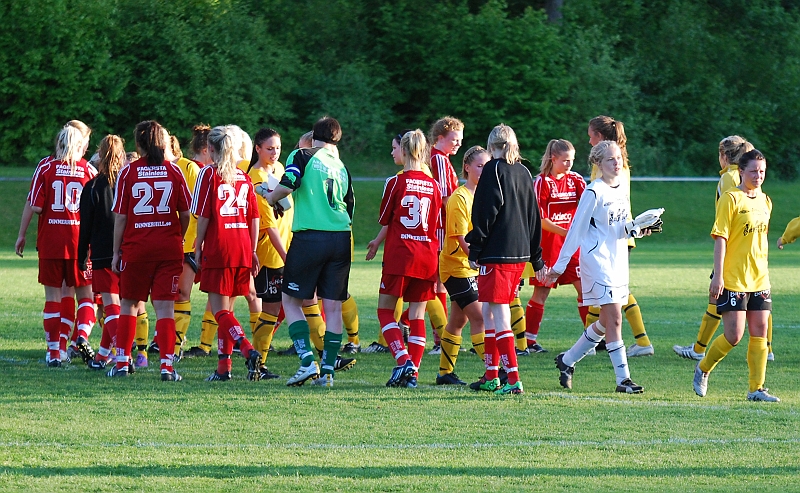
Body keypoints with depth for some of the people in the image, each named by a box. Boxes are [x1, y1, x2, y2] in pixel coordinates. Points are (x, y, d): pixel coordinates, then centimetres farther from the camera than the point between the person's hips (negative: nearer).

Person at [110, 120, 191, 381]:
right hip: (169, 248, 1)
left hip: (135, 248, -1)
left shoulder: (128, 172, -3)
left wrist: (116, 252, 4)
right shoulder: (173, 171, 1)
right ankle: (167, 366, -8)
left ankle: (122, 362, 14)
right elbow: (185, 214, 3)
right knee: (165, 307, 0)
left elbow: (120, 216, -3)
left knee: (129, 304, 13)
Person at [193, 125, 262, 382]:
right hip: (242, 250, 5)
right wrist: (252, 251, 15)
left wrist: (198, 247, 2)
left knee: (220, 310, -4)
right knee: (226, 309, 14)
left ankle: (248, 349, -26)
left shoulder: (209, 173, -4)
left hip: (217, 248, -5)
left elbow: (203, 216, -7)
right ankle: (223, 367, 12)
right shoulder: (244, 177, 10)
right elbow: (254, 218, 9)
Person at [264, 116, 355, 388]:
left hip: (308, 237, -4)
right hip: (340, 238, 4)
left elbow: (287, 185, -16)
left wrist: (272, 197, 4)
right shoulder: (342, 168, 15)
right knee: (333, 306, 7)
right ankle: (328, 370, 5)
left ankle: (308, 362, -7)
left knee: (291, 300, 7)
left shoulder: (302, 156, 0)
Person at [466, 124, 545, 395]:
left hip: (496, 254, -7)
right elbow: (534, 217, 18)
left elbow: (485, 212, -12)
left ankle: (513, 379, -15)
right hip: (520, 254, 7)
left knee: (498, 314, -8)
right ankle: (491, 376, 22)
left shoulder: (494, 169, -6)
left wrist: (475, 250, -7)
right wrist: (537, 259, 23)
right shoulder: (524, 172, 14)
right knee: (490, 313, 18)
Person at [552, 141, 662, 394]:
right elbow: (577, 230, -9)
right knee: (614, 318, -12)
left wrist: (636, 227, -3)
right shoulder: (594, 192, -12)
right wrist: (560, 266, -7)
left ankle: (567, 360, 28)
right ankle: (623, 379, -12)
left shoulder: (622, 190, 11)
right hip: (597, 260, -8)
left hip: (618, 260, 8)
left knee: (606, 322, 12)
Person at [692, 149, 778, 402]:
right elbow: (720, 238, -12)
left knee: (759, 331, 3)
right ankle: (703, 369, 16)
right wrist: (718, 276, -18)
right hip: (733, 279, -7)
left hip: (759, 279, 7)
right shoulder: (731, 199, -9)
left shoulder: (765, 201, 12)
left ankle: (756, 388, 7)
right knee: (734, 335, -8)